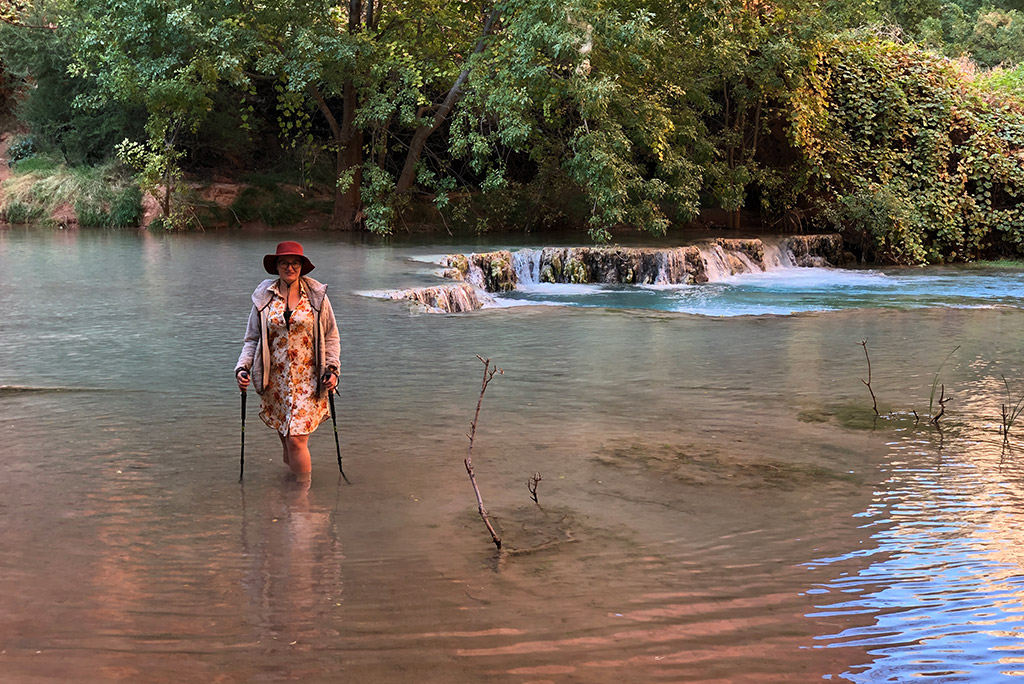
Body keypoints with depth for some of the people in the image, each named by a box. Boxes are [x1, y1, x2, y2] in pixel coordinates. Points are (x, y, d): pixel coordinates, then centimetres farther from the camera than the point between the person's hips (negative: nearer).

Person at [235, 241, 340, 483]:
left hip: (307, 379, -2)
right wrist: (242, 367, -4)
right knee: (285, 436, 8)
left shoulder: (316, 296, 2)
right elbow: (252, 339, 10)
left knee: (296, 438, -10)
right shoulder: (264, 298, 5)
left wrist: (332, 368, -3)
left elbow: (331, 336, 7)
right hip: (275, 379, 2)